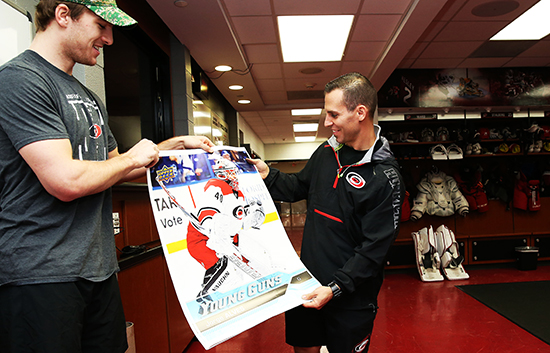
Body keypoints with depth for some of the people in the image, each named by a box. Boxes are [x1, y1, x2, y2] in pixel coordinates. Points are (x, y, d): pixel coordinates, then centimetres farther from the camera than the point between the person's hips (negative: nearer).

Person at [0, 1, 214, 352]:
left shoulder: (90, 99, 15)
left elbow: (112, 167, 22)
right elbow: (66, 181, -23)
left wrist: (177, 144, 12)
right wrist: (132, 159, -7)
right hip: (39, 274, -8)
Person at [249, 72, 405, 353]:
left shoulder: (386, 178, -19)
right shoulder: (326, 152, 0)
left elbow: (373, 250, -19)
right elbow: (298, 188, 14)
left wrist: (335, 288, -23)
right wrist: (267, 174, -2)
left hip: (351, 298, -5)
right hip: (308, 282, 6)